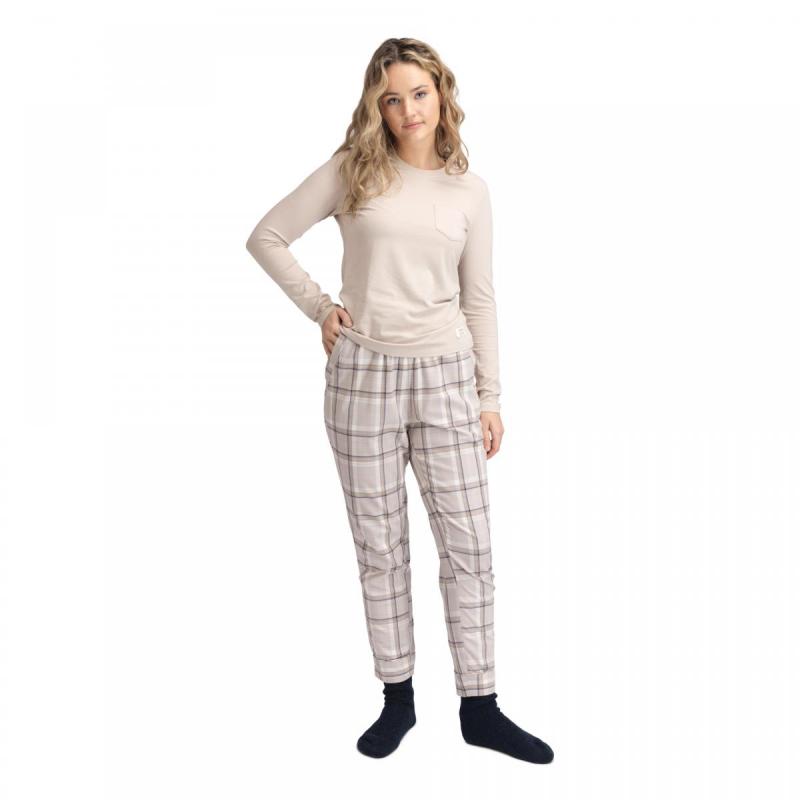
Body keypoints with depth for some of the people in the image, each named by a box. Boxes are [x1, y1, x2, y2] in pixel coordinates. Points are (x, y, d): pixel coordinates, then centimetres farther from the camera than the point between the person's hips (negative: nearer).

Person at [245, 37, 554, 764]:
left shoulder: (469, 189, 6)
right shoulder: (353, 172, 1)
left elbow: (479, 297, 8)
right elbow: (268, 237, 6)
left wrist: (491, 394, 5)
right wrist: (318, 306, -2)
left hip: (446, 376, 1)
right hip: (363, 375, -1)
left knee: (469, 544, 2)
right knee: (379, 544, 8)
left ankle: (479, 707, 16)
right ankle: (397, 697, 23)